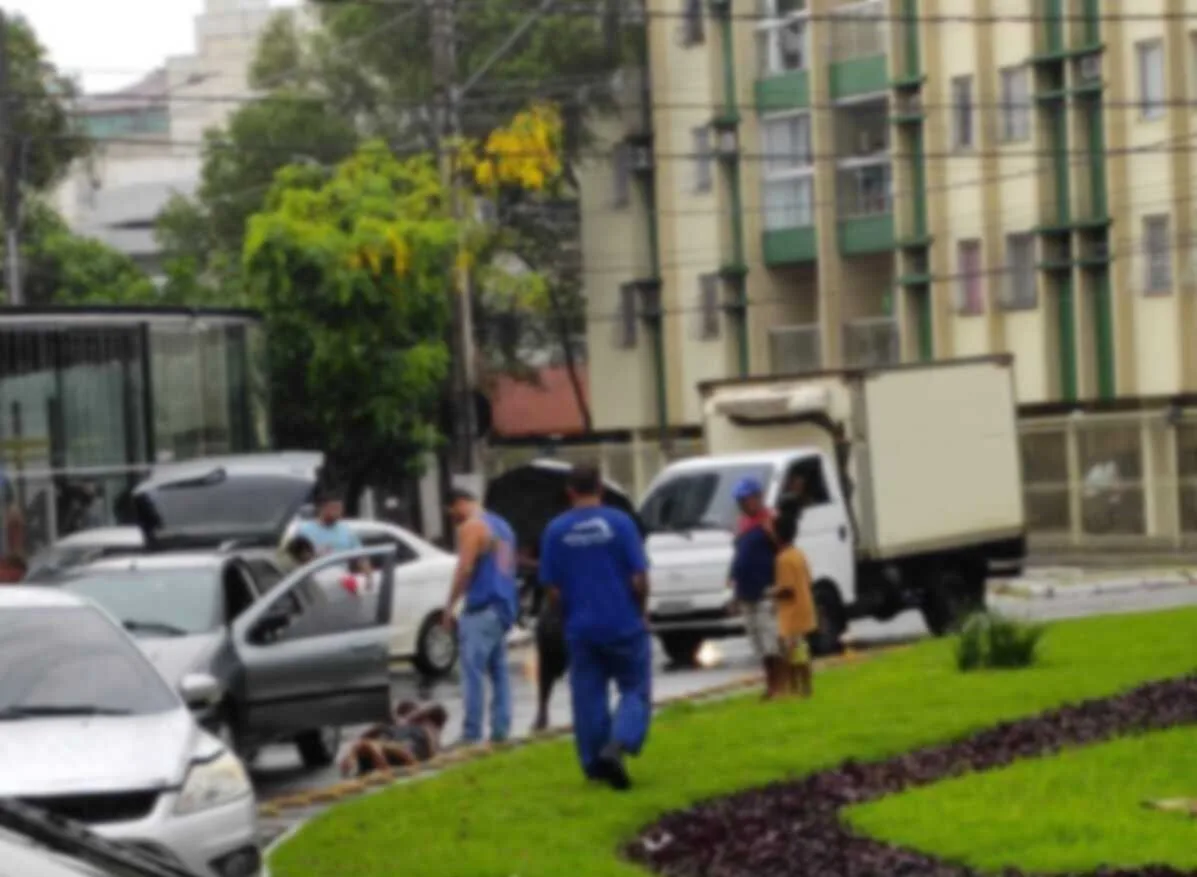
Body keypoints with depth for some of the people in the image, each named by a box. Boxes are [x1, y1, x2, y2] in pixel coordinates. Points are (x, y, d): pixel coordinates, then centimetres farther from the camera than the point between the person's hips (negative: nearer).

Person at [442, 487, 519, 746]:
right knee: (498, 669, 11)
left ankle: (472, 733, -14)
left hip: (481, 608, -9)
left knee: (473, 670, -10)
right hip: (505, 605, 9)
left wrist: (450, 605, -12)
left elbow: (465, 569, -16)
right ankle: (501, 730, 8)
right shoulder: (501, 525, 20)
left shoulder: (471, 526, -8)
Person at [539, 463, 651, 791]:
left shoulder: (556, 530, -2)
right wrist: (641, 612, 9)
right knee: (635, 691, 6)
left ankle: (595, 764, 12)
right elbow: (639, 579, -9)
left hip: (580, 629, 2)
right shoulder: (619, 522, -8)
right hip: (624, 625, -2)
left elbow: (552, 590, 0)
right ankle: (618, 745, -17)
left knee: (588, 697, 10)